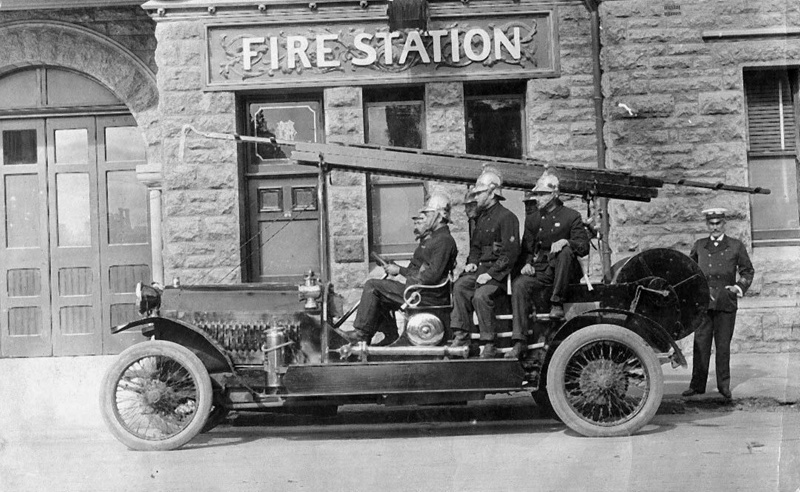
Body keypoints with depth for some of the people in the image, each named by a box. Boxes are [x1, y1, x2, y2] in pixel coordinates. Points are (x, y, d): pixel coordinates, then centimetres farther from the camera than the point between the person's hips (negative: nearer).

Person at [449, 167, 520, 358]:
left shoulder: (506, 217, -9)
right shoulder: (481, 217, 19)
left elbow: (510, 253, -15)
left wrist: (491, 273, -20)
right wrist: (472, 262, 7)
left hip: (499, 271, -7)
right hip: (481, 266, 7)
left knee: (481, 295, -30)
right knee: (460, 286, -19)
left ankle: (489, 345, -22)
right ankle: (461, 334, -19)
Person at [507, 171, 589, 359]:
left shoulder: (571, 216, 4)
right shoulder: (532, 217, 17)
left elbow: (584, 247, -4)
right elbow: (526, 247, 19)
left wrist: (566, 242, -24)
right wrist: (527, 263, -3)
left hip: (561, 269, -3)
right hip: (539, 270, 3)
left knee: (565, 251, -36)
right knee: (519, 285, -28)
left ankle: (557, 303, -25)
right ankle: (519, 341, -32)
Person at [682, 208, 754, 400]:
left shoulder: (736, 246, 8)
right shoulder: (699, 246, 12)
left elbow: (748, 271, 13)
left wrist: (740, 287, -2)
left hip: (726, 303, -1)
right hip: (703, 302, 1)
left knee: (723, 345, 2)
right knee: (700, 343, -1)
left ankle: (724, 385, 12)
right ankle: (697, 384, 4)